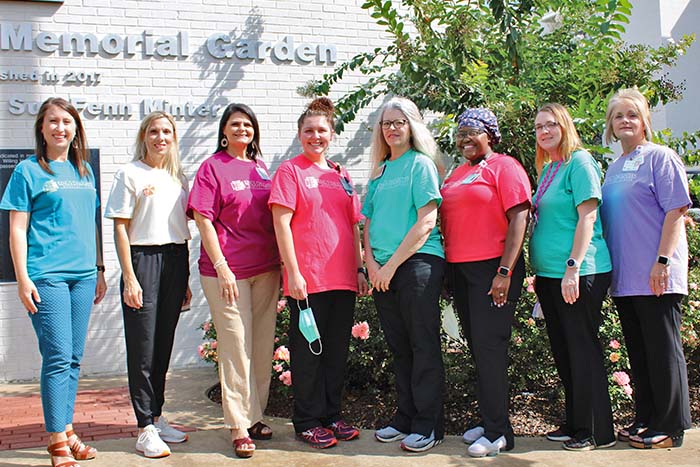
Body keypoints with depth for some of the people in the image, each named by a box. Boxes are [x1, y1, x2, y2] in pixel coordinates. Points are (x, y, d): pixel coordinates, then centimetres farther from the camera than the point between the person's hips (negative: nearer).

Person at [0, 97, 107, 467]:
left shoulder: (84, 171, 15)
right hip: (46, 275, -5)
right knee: (58, 358, -7)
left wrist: (99, 270, 17)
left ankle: (66, 430, 20)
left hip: (83, 274, 5)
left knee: (73, 359, 10)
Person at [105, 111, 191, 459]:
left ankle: (156, 417, 22)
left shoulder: (178, 178, 15)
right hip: (143, 260, -5)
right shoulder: (130, 174, -1)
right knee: (143, 348, -3)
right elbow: (120, 229, -6)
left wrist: (185, 280, 14)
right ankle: (145, 428, 3)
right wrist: (129, 277, -13)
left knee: (164, 345, 10)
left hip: (175, 261, 5)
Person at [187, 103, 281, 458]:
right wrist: (221, 268, -15)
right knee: (236, 347, -2)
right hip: (227, 271, -5)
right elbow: (203, 221, -8)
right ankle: (240, 426, 8)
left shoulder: (261, 167, 13)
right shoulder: (212, 167, -3)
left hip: (266, 268, 6)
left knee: (262, 345, 10)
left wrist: (280, 262, 12)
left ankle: (255, 415, 24)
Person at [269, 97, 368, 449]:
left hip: (343, 279, 6)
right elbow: (281, 223, -9)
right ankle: (308, 423, 13)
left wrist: (359, 268, 11)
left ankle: (331, 415, 24)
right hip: (308, 281, -6)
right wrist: (294, 273, -15)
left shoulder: (341, 175, 16)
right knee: (309, 350, 2)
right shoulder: (290, 171, -1)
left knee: (337, 350, 11)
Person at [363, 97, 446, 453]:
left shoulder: (421, 164, -2)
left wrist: (392, 264, -13)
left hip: (418, 262, -6)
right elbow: (369, 222, 17)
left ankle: (428, 424, 6)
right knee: (399, 346, 12)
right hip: (383, 270, 7)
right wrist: (371, 263, 1)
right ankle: (405, 417, 22)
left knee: (423, 346, -2)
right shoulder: (379, 171, 17)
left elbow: (426, 221, -11)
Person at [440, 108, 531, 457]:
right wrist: (447, 269, 14)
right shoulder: (456, 174, 17)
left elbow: (519, 219, -13)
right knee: (477, 346, 11)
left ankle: (498, 432, -1)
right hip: (459, 269, 7)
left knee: (489, 345, -8)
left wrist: (504, 272, -19)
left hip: (493, 268, -7)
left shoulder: (503, 167, -5)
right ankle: (489, 421, 21)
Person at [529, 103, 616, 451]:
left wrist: (573, 267, -22)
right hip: (550, 275, 9)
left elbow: (587, 217, -16)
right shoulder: (546, 169, 16)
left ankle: (597, 431, 8)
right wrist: (539, 272, 18)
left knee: (582, 348, -2)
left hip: (579, 274, -9)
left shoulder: (579, 162, -8)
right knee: (563, 351, 14)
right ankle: (574, 423, 25)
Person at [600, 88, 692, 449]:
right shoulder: (613, 168, 18)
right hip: (624, 277, 7)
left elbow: (676, 212, -11)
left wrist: (662, 261, -19)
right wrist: (607, 269, 15)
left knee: (662, 349, -1)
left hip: (655, 276, -7)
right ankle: (645, 421, 22)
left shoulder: (660, 157, -3)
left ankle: (669, 428, 7)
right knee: (638, 352, 13)